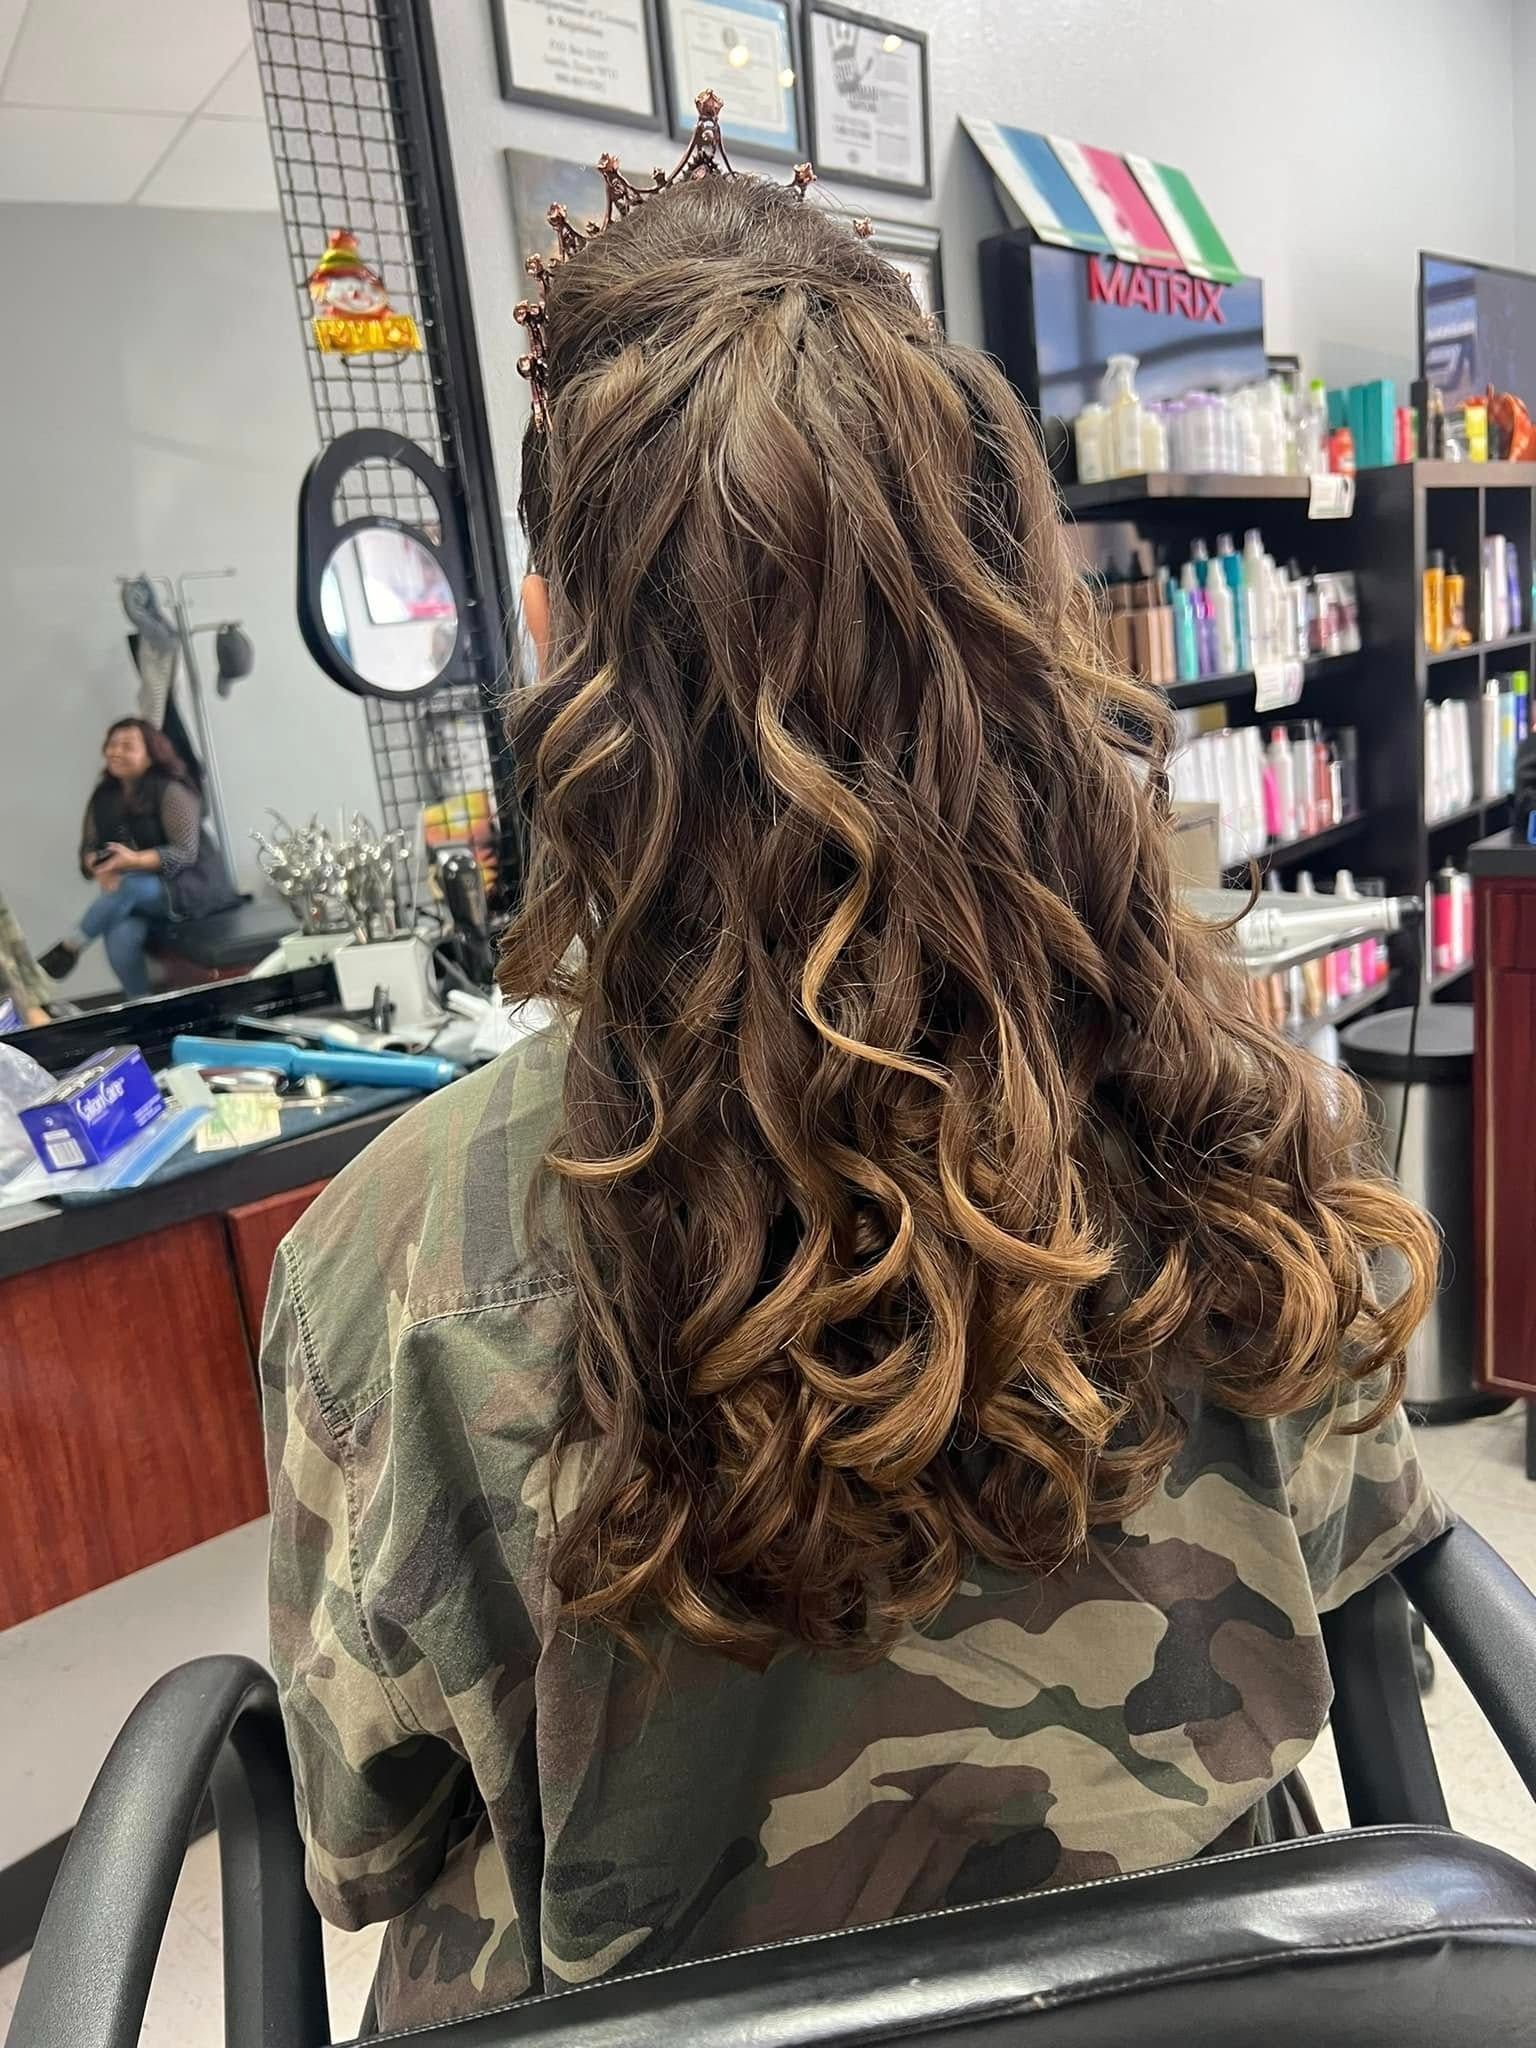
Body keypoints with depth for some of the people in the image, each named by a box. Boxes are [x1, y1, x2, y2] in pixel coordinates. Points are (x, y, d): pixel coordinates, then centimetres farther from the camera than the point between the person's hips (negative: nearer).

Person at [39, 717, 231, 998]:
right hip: (136, 897, 5)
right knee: (120, 938, -29)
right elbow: (88, 849, 9)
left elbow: (185, 853, -18)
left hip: (191, 885, -5)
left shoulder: (170, 791, -11)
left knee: (129, 887, -36)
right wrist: (101, 868, -16)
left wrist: (134, 861, -32)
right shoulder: (103, 796, 7)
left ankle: (69, 948, -18)